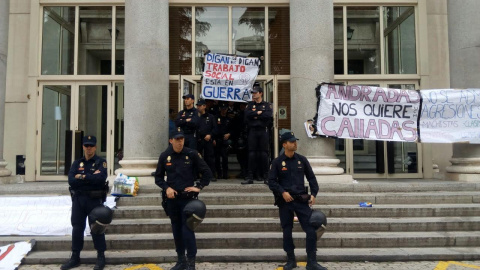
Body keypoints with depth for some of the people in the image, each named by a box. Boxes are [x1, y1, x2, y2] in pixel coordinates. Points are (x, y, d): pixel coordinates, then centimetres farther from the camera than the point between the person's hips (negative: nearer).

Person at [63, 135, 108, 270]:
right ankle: (75, 257, 21)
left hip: (95, 200, -4)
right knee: (77, 228, 9)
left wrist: (82, 176, -11)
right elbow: (71, 181, -6)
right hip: (78, 199, 4)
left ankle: (101, 257, 14)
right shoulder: (77, 163, 9)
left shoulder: (101, 162, -1)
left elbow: (101, 178, -19)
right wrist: (91, 178, -14)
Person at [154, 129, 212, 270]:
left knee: (187, 229, -5)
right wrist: (166, 188, -6)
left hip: (188, 197, -3)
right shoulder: (164, 156, 1)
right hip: (172, 198, 3)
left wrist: (199, 187, -6)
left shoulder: (192, 154, -6)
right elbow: (158, 177, 9)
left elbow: (207, 172, 0)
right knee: (176, 230, 12)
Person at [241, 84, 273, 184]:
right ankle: (249, 177, 1)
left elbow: (269, 115, -10)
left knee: (264, 153, -1)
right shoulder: (250, 104, 15)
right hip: (253, 131, 1)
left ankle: (265, 176, 5)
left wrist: (255, 115, -6)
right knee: (252, 153, -1)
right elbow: (247, 114, -5)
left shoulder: (267, 105, 9)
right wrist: (259, 113, -8)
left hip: (263, 131, -1)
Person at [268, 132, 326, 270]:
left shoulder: (302, 160, 5)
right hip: (285, 201, -1)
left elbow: (311, 178, 9)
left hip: (301, 200, 2)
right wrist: (282, 192, -16)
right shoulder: (277, 162, -2)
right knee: (287, 231, 7)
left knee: (311, 230, -4)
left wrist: (313, 194, -2)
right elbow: (271, 181, -3)